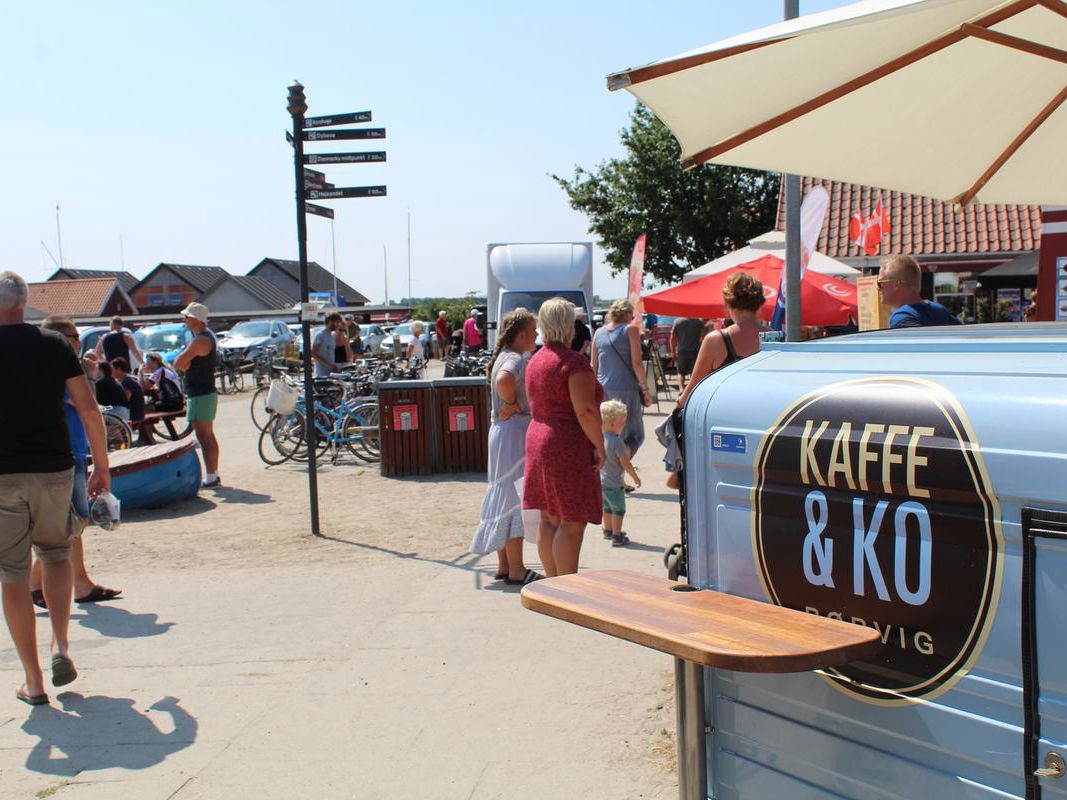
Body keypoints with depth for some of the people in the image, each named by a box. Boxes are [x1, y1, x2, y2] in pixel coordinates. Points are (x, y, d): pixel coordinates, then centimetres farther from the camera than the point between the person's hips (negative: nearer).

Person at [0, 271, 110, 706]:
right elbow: (88, 408, -1)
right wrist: (102, 465, 6)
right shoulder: (54, 345, 1)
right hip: (55, 471, 2)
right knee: (56, 554, 23)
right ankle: (60, 646, 8)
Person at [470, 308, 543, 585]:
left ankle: (504, 565, 24)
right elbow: (503, 380, -38)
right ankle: (516, 570, 2)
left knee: (505, 498, 15)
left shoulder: (505, 356, 13)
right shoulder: (517, 359, -17)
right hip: (516, 432, -10)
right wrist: (512, 404, -22)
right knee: (516, 500, -4)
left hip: (502, 431, 10)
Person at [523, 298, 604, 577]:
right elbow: (585, 410, -21)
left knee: (549, 519, 12)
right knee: (572, 522, -5)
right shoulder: (574, 362, -15)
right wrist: (599, 446, -13)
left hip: (537, 440, 9)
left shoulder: (535, 361, 13)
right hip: (569, 448, -9)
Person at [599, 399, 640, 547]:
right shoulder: (617, 442, -23)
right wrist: (635, 478, -8)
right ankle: (617, 537, 3)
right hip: (614, 483, -8)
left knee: (607, 507, 24)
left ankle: (608, 530, 39)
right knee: (619, 509, 3)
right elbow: (625, 463, -20)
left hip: (601, 481, 8)